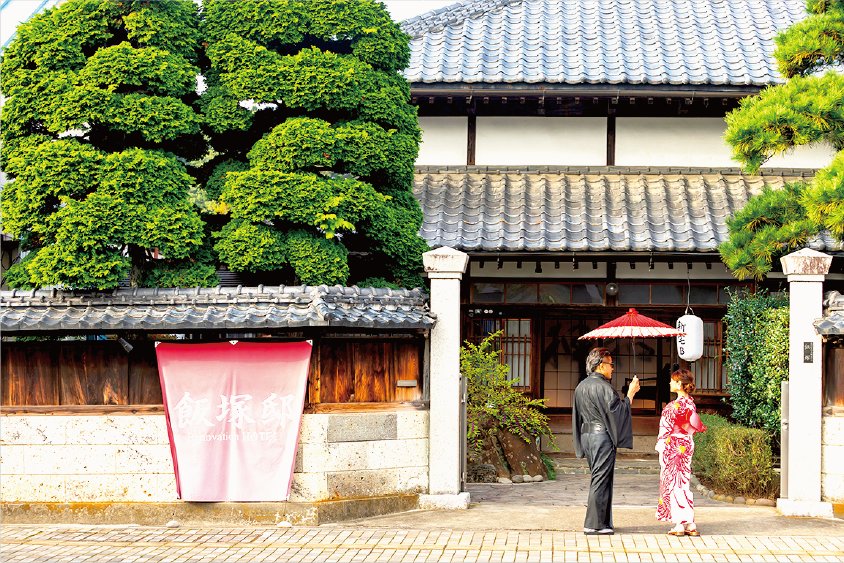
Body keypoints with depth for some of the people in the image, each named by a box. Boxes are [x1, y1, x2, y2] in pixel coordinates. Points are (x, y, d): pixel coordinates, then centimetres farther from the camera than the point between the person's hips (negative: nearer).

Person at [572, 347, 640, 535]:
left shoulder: (581, 386, 13)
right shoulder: (603, 387, -15)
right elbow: (617, 411, -16)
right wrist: (630, 394, -8)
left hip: (587, 435, 9)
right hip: (602, 436, -9)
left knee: (597, 478, 15)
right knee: (601, 479, -5)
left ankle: (600, 521, 18)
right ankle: (594, 525, -5)